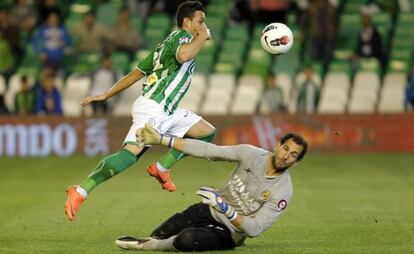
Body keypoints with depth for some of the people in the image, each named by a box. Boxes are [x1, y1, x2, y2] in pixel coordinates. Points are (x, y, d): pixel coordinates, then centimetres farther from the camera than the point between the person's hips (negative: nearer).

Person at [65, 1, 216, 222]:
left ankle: (161, 168, 9)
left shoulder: (166, 43, 23)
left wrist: (106, 95, 24)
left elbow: (136, 73, 23)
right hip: (152, 108, -10)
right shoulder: (181, 36, -5)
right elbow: (183, 55, -32)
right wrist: (201, 37, -14)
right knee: (131, 152, -25)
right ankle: (80, 191, -27)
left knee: (207, 132, 14)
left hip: (166, 112, 10)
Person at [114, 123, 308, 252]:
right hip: (210, 212, 5)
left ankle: (149, 246, -10)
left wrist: (227, 210, -37)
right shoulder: (252, 155, -8)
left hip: (229, 233, -5)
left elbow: (254, 230, -22)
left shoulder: (282, 193, -19)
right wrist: (161, 140, -14)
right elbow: (207, 151, -10)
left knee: (188, 239, -33)